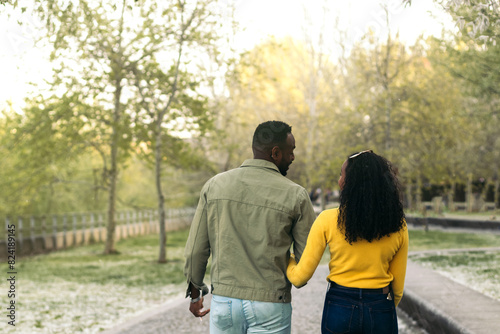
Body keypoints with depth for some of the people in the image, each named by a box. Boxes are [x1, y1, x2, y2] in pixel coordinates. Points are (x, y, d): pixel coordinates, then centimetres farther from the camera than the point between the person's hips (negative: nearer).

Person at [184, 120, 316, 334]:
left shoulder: (215, 185, 0)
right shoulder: (295, 195, -8)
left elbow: (196, 249, 3)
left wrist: (195, 293, 18)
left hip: (223, 299, 3)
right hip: (269, 307, -3)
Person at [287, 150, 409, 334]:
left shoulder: (328, 220, -11)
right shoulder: (398, 226, -5)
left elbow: (299, 277, -7)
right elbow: (398, 286, 3)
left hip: (339, 309, -1)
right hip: (381, 311, 1)